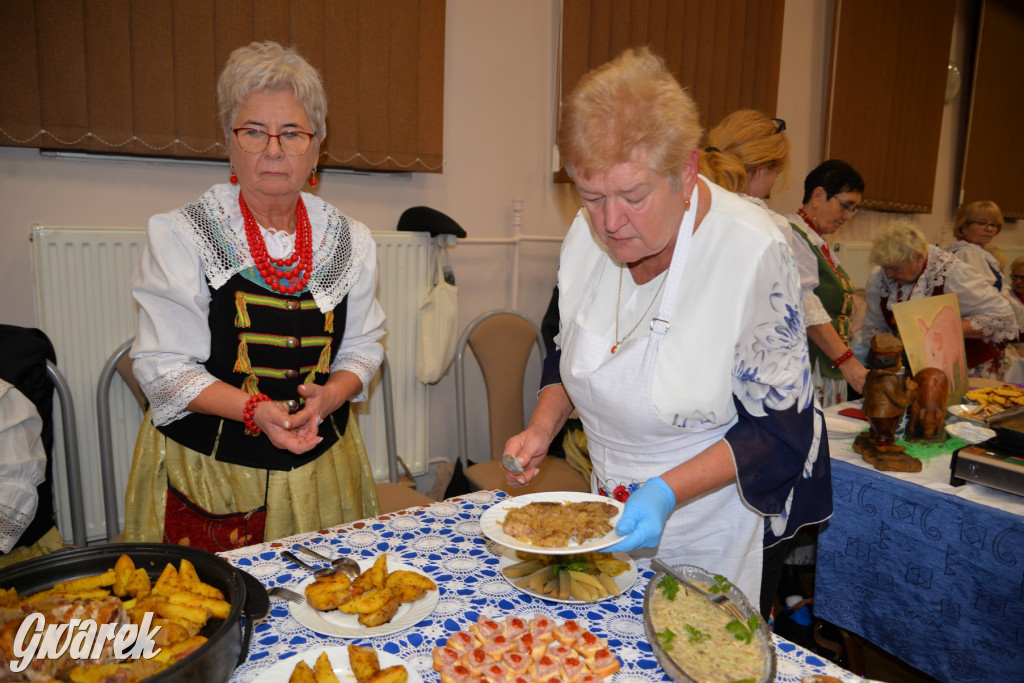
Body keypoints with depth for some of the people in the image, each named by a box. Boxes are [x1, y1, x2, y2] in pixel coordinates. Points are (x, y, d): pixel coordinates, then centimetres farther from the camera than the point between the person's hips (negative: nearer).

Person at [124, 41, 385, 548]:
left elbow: (362, 345, 6)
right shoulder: (180, 236, -6)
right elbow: (163, 366, -8)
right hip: (207, 469, -2)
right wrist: (254, 410, -22)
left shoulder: (349, 240, 3)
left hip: (319, 466, 3)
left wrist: (329, 395, -15)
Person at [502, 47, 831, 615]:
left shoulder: (754, 253, -27)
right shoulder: (586, 235, -10)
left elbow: (777, 429, -21)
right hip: (613, 508, 6)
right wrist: (541, 430, -10)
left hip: (712, 529, -5)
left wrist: (669, 492, -31)